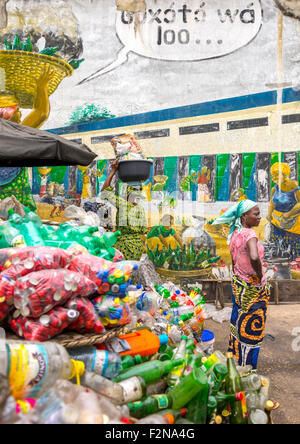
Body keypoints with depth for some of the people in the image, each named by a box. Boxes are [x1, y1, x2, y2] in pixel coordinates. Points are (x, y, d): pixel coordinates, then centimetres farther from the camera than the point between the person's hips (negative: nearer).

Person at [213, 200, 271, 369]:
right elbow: (254, 257, -42)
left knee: (238, 321, 22)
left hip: (238, 283, 8)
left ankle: (235, 357, 39)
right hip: (253, 287, -8)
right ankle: (247, 367, 23)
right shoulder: (249, 233, -24)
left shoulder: (235, 234, 3)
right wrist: (260, 276, -25)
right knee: (250, 327, 7)